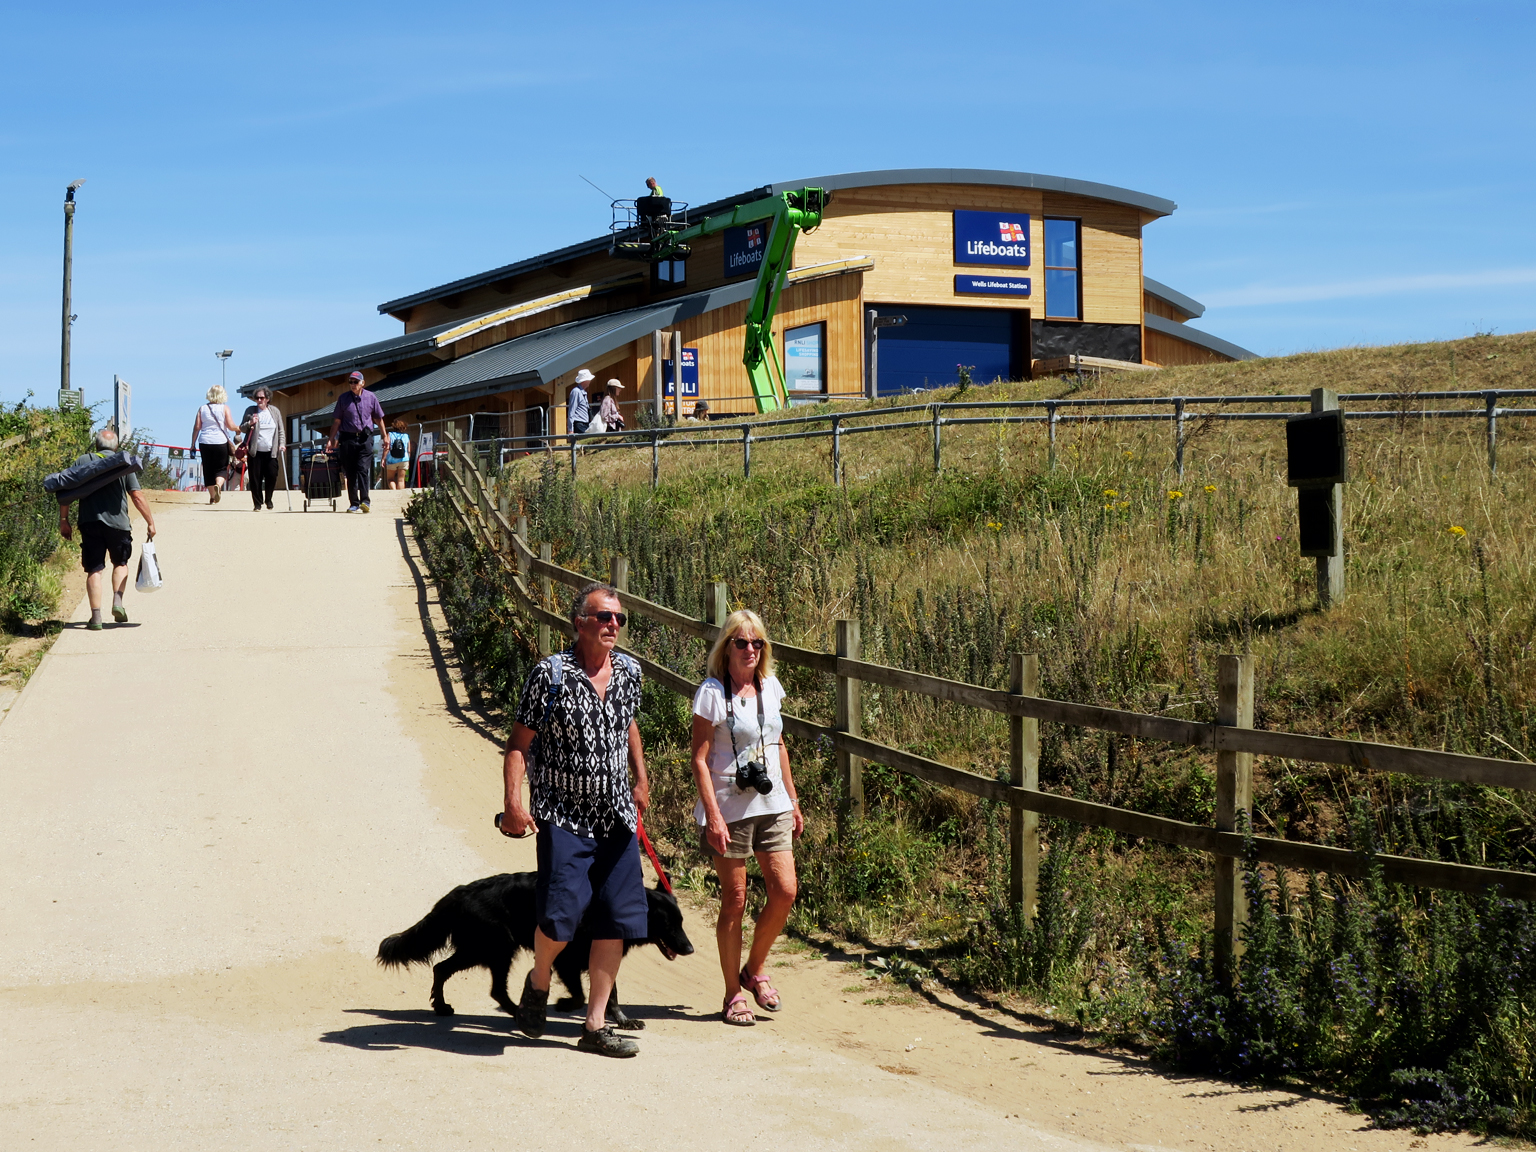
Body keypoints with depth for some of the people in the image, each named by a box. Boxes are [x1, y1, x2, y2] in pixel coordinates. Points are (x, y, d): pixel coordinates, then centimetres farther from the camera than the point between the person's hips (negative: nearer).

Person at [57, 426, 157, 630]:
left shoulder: (82, 461, 6)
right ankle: (117, 600, 2)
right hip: (117, 522, 0)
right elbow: (137, 496, -2)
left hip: (89, 522, 0)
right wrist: (150, 522, 4)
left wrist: (64, 520, 6)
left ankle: (96, 616, 0)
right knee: (120, 563, 21)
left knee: (94, 569, 5)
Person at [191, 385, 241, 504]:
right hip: (221, 441, -2)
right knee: (221, 468, 7)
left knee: (208, 469, 9)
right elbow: (231, 426, -6)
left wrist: (193, 443, 9)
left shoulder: (202, 409, 5)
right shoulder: (224, 408, -2)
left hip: (205, 442, 2)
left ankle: (212, 497, 11)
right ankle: (218, 485, -23)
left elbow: (196, 427, 3)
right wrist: (239, 428, 14)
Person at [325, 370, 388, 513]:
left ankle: (365, 501, -18)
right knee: (350, 472, 2)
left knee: (363, 469, -14)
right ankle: (354, 504, 6)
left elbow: (378, 419, 14)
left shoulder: (371, 398, 7)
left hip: (365, 438, -1)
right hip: (348, 438, 1)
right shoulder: (343, 398, 8)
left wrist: (385, 436, 11)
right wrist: (331, 439, 9)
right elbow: (337, 421, 12)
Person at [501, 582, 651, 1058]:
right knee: (561, 911, -16)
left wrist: (641, 780, 24)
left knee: (615, 920, 2)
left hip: (616, 816, 5)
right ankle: (539, 982, 17)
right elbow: (519, 742, -9)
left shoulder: (628, 671, 4)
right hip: (563, 815, -5)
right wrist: (513, 800, -19)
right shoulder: (551, 674, -11)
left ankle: (596, 1026, 11)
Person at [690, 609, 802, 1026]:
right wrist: (713, 816, -17)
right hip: (730, 808, -5)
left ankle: (754, 971, 21)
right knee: (735, 900, 0)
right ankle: (733, 994, 12)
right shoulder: (713, 693, -9)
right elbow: (700, 759, -11)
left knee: (784, 891, -1)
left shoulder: (770, 687, 9)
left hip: (772, 806, 5)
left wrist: (793, 801, 18)